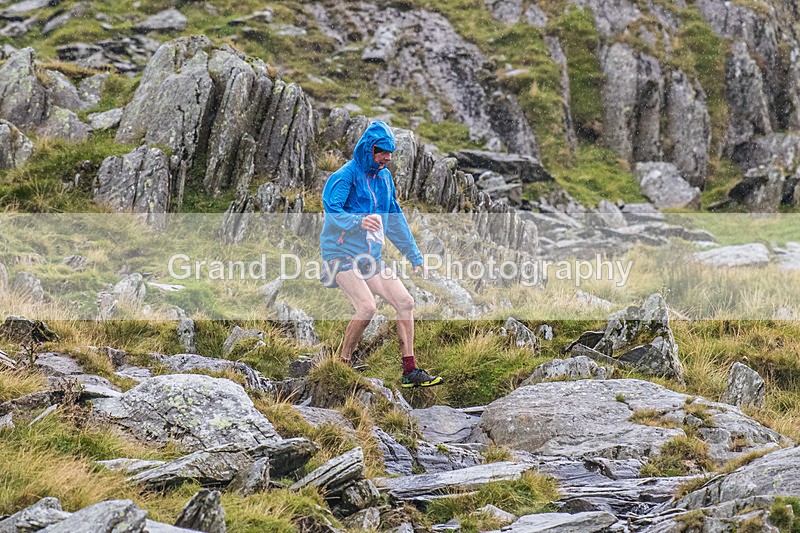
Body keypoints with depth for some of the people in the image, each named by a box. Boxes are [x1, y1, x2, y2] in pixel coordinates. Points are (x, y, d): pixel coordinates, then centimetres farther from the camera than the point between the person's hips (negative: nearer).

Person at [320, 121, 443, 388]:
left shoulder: (384, 178, 14)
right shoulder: (345, 176, -10)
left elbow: (396, 220, 23)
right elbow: (331, 208, -27)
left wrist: (415, 256, 23)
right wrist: (359, 221, -45)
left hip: (371, 258, 8)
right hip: (342, 254, -8)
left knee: (405, 302, -1)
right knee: (367, 307, -25)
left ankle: (410, 371, 3)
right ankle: (342, 365, -9)